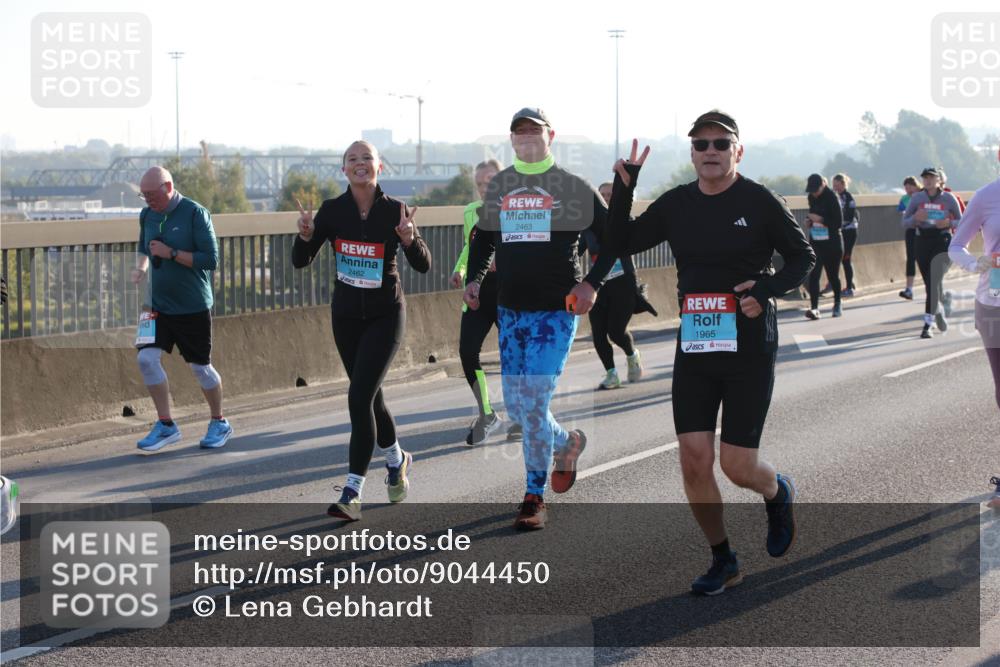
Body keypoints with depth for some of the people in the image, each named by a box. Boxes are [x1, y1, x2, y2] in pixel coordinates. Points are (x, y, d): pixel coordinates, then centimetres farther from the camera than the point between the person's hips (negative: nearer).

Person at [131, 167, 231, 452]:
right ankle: (166, 425, 3)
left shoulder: (195, 213, -13)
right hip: (159, 305, 5)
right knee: (147, 358, -9)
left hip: (193, 307, -5)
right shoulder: (147, 215, 4)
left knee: (200, 367, 4)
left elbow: (210, 259, -16)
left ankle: (219, 424, 24)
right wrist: (140, 268, -1)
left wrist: (171, 253, -21)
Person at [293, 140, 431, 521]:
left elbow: (424, 266, -7)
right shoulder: (331, 211, -5)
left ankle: (352, 494, -14)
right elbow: (300, 262, -4)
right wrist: (306, 235, -24)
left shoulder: (395, 211, -10)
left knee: (360, 397, -15)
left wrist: (409, 239, -27)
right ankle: (396, 459, 42)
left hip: (385, 315, -3)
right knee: (370, 396, 15)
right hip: (346, 315, 4)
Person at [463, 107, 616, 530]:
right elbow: (483, 240, 22)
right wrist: (474, 279, 6)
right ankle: (567, 443, 36)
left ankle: (535, 498, 2)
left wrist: (592, 283, -9)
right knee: (515, 407, 6)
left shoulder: (573, 187, -3)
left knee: (534, 404, -10)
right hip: (510, 310, 5)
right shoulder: (498, 187, 10)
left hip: (557, 310, -5)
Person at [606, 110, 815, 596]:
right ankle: (723, 561, 15)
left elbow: (803, 258, 2)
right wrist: (623, 188, -3)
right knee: (694, 461, -2)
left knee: (738, 467, -4)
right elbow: (621, 244, 10)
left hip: (749, 351, -4)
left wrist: (767, 288, -17)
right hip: (694, 350, 4)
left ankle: (778, 493, 33)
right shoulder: (676, 205, 6)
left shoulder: (760, 202, -6)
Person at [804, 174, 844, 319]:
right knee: (813, 274, -10)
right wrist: (809, 220, 2)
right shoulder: (812, 197, 5)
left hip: (832, 243, -5)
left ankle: (837, 305, 29)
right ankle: (814, 308, -16)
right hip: (815, 242, 5)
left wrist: (820, 219, -22)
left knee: (833, 275, 9)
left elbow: (838, 222, -16)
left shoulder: (832, 198, -14)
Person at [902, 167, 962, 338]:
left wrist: (948, 223, -13)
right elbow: (904, 222, 6)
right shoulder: (917, 198, 5)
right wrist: (915, 218, -15)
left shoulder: (949, 198, 1)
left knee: (934, 281, -18)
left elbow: (961, 221, 8)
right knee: (929, 284, 9)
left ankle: (928, 323, -18)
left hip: (943, 242, -3)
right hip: (922, 242, 3)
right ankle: (939, 311, 36)